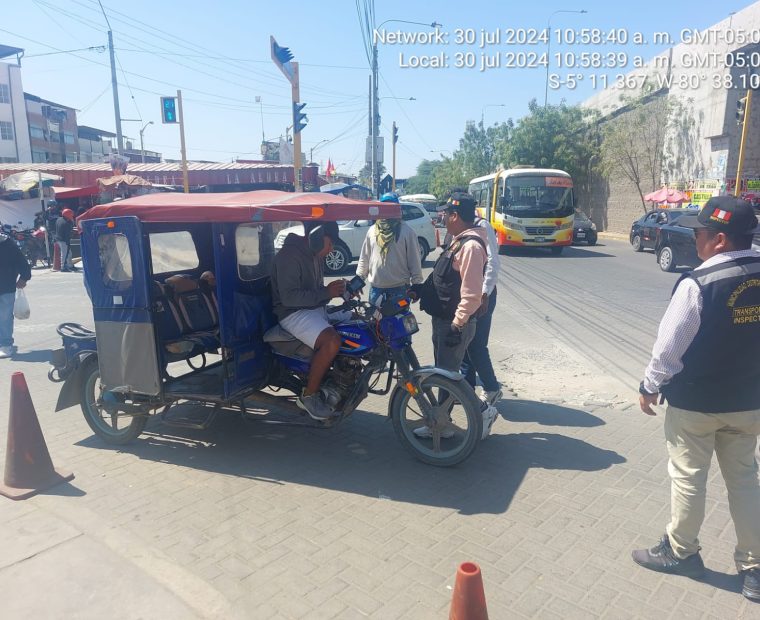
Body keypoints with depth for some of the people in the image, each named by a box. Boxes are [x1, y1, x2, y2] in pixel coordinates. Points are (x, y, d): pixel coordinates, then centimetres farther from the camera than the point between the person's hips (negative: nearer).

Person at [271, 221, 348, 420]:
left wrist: (336, 290, 6)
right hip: (294, 313, -10)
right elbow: (288, 297, -25)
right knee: (332, 340, -32)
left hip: (316, 307, 10)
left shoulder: (314, 254, 13)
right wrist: (325, 293, -24)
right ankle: (309, 395, -15)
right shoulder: (290, 255, -17)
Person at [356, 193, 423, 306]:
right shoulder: (372, 230, 6)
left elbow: (414, 260, -6)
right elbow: (364, 257, 10)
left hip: (399, 287, -3)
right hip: (375, 287, 4)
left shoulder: (406, 231, -5)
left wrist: (416, 284, -8)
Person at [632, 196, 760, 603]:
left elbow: (669, 345, -18)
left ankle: (680, 550, 29)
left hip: (694, 402, -6)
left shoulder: (698, 283, -22)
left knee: (688, 478, 11)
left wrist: (649, 387, -3)